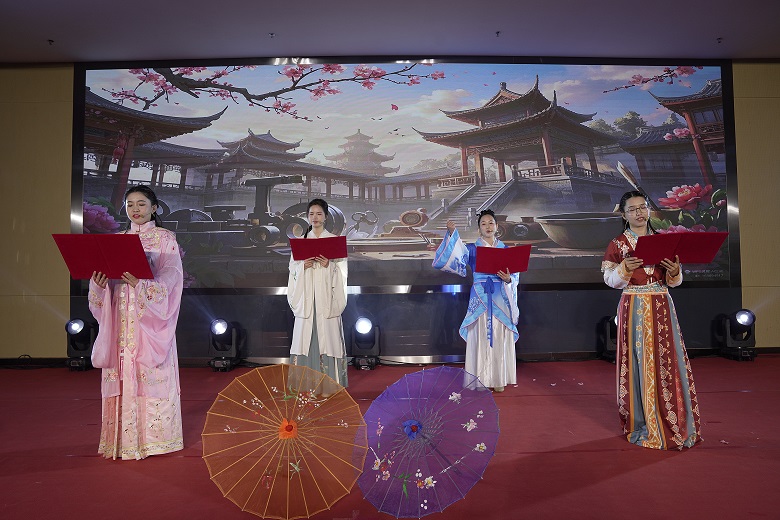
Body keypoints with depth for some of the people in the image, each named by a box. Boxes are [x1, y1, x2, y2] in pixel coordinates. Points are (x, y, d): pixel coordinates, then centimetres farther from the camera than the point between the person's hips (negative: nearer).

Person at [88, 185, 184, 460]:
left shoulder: (165, 239, 3)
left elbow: (170, 276, -8)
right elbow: (106, 275, 11)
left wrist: (141, 283, -25)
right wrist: (99, 283, -12)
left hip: (151, 317, -4)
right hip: (122, 317, 4)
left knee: (151, 372, -5)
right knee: (122, 373, 2)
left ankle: (152, 435, 4)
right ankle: (124, 437, 11)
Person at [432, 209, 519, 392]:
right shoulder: (471, 248, 5)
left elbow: (515, 275, 10)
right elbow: (452, 258, -11)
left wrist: (508, 279, -13)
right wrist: (451, 234, -22)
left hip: (501, 298, 2)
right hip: (480, 298, -2)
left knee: (500, 338, 3)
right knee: (481, 338, -2)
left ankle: (499, 379, 13)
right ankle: (482, 379, 7)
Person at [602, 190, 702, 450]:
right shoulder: (617, 244, 2)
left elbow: (674, 281, 12)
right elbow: (609, 279, -2)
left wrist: (675, 271, -10)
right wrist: (625, 268, -21)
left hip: (662, 307, 3)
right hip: (635, 309, -3)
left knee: (668, 361, 1)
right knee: (639, 363, -1)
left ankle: (675, 423, 13)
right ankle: (643, 425, 10)